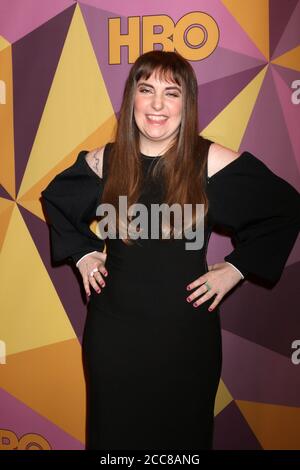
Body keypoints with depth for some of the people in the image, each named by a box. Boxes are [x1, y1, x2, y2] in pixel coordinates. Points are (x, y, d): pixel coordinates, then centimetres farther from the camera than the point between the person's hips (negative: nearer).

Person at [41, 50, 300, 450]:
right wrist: (81, 253, 7)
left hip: (185, 332, -2)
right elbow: (53, 198, 18)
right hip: (112, 330, 2)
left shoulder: (212, 162, -9)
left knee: (181, 434, 17)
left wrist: (237, 267, -4)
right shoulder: (105, 161, -2)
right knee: (112, 433, 19)